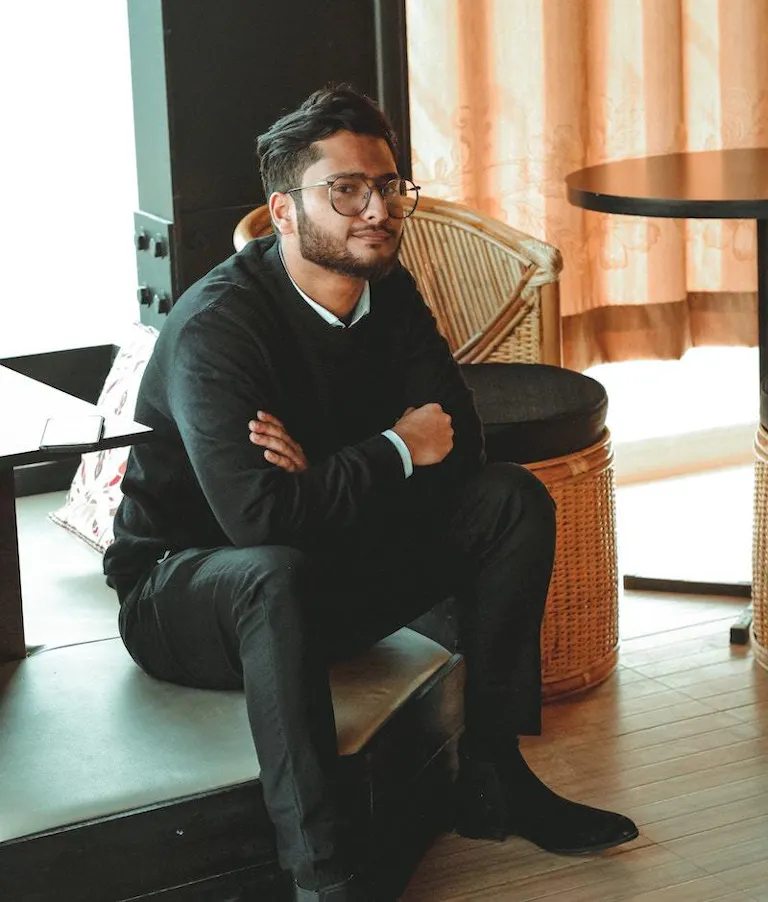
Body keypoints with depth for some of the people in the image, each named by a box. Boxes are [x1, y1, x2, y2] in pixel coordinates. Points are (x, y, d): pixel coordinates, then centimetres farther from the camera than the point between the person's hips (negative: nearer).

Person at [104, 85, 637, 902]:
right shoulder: (215, 325, -26)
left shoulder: (389, 293, -3)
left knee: (513, 500, -5)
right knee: (275, 574, -41)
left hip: (336, 556, 8)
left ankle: (491, 776, -1)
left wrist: (326, 474, -25)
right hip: (185, 588, -7)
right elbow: (258, 514, -35)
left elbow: (456, 435, -7)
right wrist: (396, 452, -22)